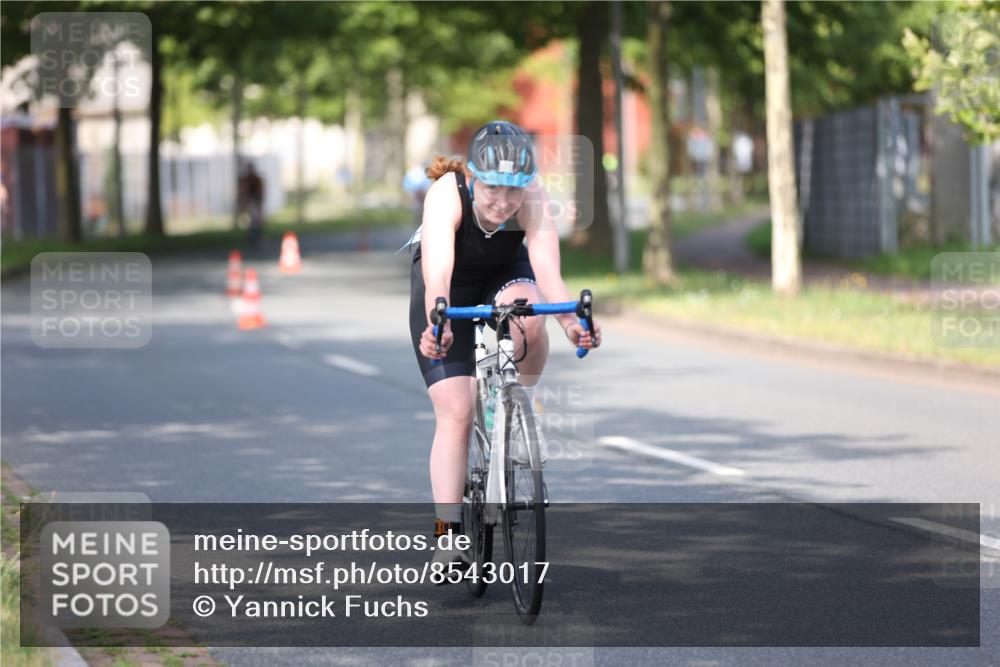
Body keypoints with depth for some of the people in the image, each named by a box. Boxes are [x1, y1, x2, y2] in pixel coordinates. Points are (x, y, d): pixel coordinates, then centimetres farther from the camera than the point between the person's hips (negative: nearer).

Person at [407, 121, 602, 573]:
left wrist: (570, 321, -61)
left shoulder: (533, 200, -31)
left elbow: (547, 269, -42)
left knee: (526, 316, -35)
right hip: (451, 289, -1)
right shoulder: (446, 195, -36)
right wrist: (436, 324, -68)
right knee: (455, 412, -13)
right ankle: (447, 533, -8)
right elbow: (437, 272, -49)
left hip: (505, 274, 1)